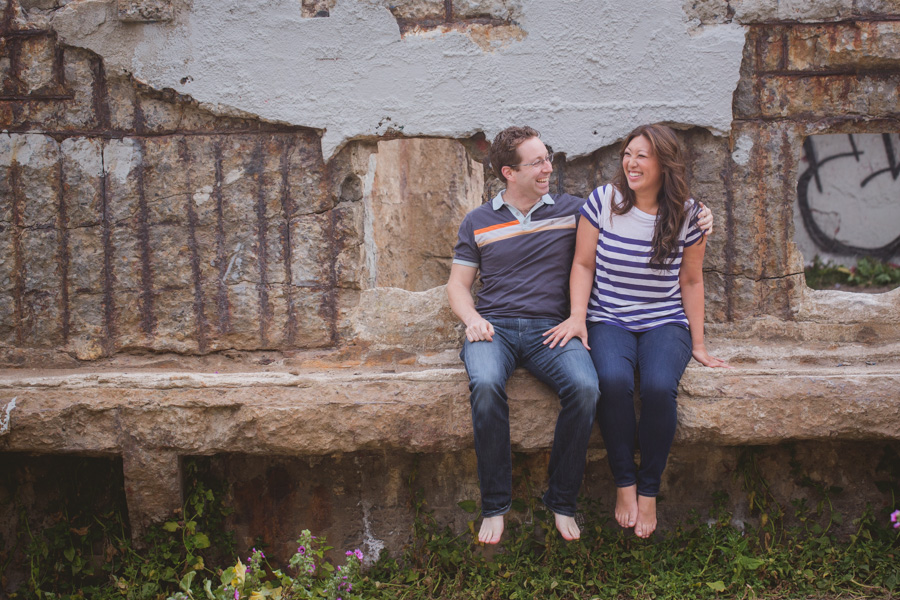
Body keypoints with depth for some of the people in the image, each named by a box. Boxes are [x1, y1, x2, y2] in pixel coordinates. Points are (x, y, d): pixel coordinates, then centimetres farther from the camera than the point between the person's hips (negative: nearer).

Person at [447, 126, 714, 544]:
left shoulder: (571, 210, 14)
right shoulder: (478, 222, 15)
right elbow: (458, 283, 16)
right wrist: (472, 318, -5)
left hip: (550, 328, 1)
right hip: (494, 326, 0)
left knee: (584, 387, -31)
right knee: (486, 384, -35)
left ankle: (562, 501, -13)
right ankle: (494, 506, -22)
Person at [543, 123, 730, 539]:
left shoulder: (686, 215, 2)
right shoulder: (603, 201, 0)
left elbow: (691, 280, 9)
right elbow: (583, 264, 4)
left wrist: (698, 343, 8)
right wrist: (577, 316, -10)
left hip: (666, 322, 0)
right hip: (609, 321, 0)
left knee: (659, 386, -32)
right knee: (614, 380, -34)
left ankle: (649, 489, -13)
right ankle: (623, 483, -15)